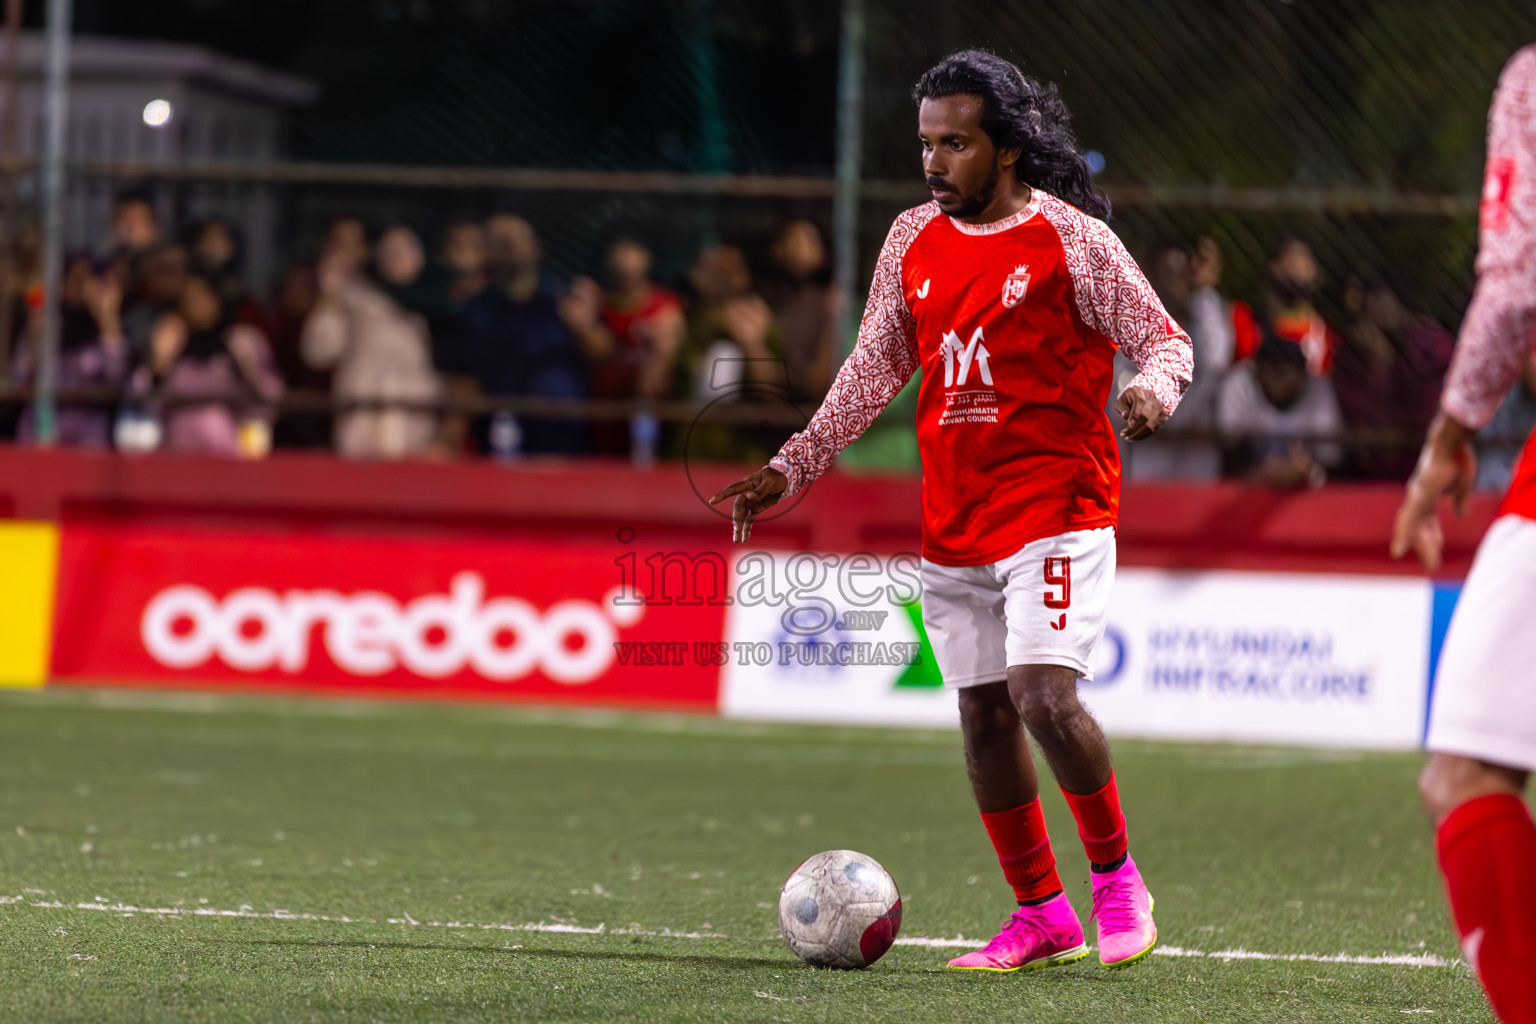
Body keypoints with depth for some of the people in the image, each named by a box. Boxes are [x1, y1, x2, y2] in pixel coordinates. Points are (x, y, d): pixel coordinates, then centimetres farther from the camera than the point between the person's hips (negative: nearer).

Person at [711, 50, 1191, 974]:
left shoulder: (1074, 240, -7)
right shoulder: (913, 242, 9)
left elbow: (1165, 342, -3)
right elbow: (875, 368, 17)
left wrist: (1154, 389, -26)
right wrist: (792, 469, 13)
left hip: (1057, 507, -6)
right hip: (954, 524, 6)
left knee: (1044, 697, -20)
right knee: (984, 719, 6)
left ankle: (1117, 876, 0)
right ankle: (1041, 917, 17)